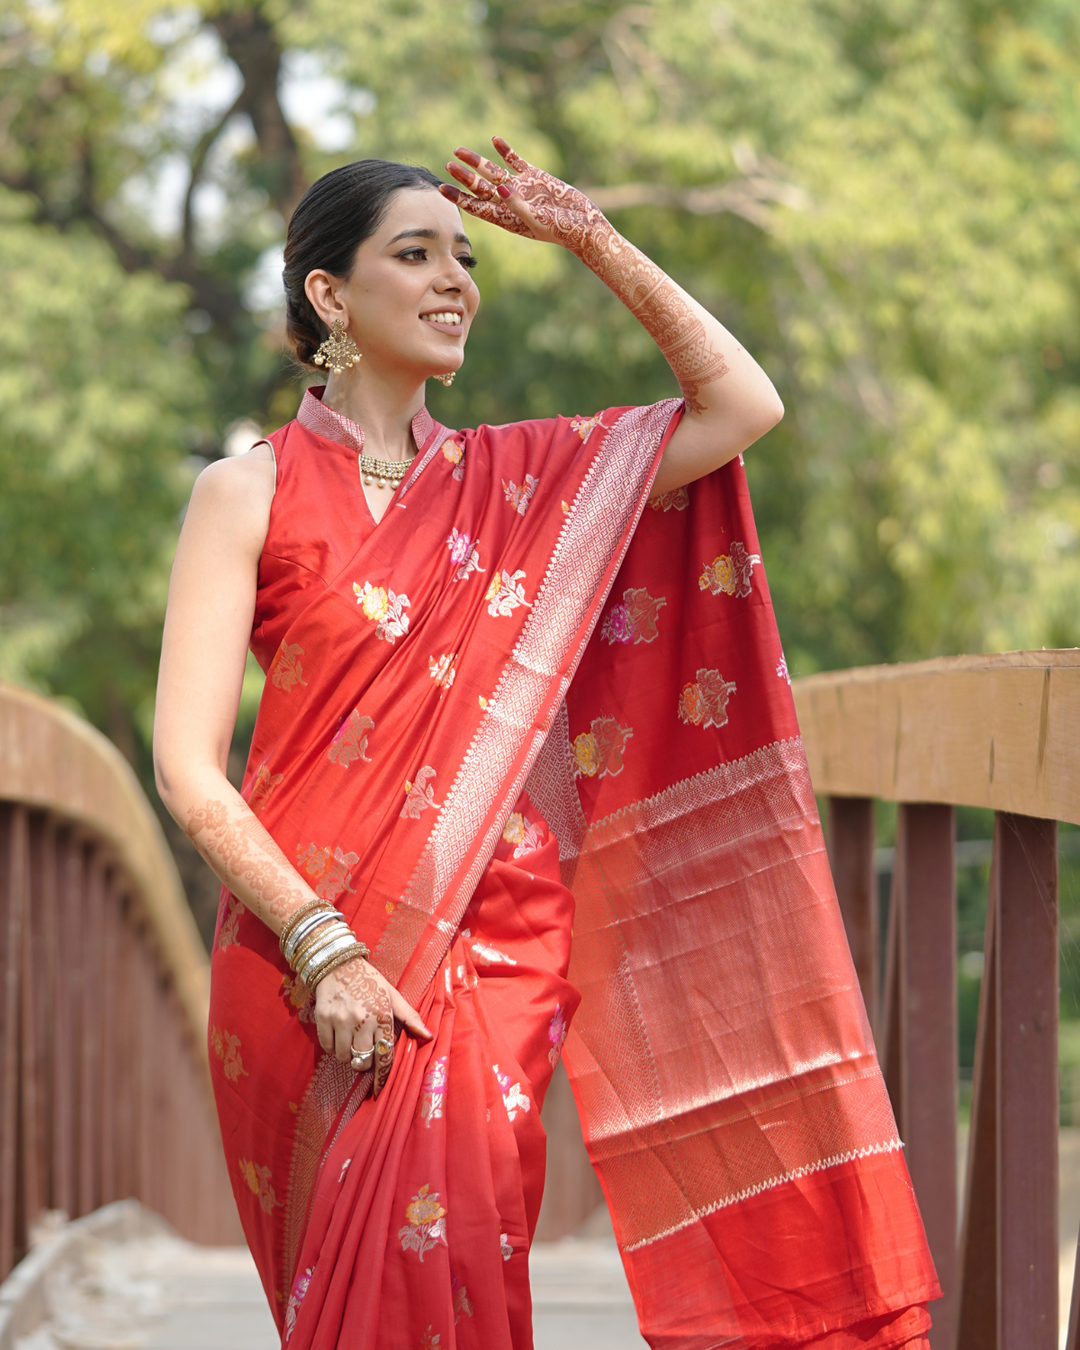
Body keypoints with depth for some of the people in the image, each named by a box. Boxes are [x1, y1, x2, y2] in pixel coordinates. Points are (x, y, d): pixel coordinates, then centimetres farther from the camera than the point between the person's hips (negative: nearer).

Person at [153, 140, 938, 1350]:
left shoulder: (512, 481, 14)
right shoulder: (253, 493, 1)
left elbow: (744, 406, 12)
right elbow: (188, 765, -5)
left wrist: (593, 240, 9)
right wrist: (321, 947, -15)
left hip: (497, 951, 3)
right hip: (309, 963, -3)